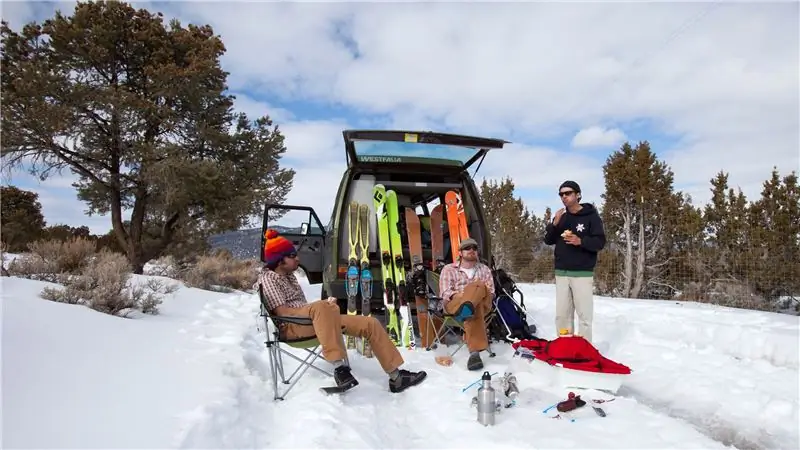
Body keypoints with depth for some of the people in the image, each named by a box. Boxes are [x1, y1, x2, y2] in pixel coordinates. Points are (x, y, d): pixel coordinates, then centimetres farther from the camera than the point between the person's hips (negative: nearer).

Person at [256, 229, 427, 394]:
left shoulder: (289, 275, 22)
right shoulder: (268, 279, -4)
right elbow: (283, 312, -15)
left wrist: (325, 308, 0)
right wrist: (324, 306, -15)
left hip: (311, 319, 8)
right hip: (292, 326, -8)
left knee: (370, 323, -2)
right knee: (323, 307, -43)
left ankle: (396, 377, 0)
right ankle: (339, 367, -45)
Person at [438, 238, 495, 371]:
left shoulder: (484, 269, 20)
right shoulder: (449, 269, 10)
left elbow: (490, 292, 10)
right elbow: (445, 293, -1)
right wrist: (461, 295, -21)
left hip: (482, 304, 2)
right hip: (454, 304, -2)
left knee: (479, 286, -34)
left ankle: (466, 309, -61)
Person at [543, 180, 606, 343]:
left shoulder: (591, 216, -2)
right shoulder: (560, 217, 13)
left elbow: (600, 242, -7)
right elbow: (548, 240, 9)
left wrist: (581, 241, -24)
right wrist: (554, 224, -7)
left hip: (582, 274, -5)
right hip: (561, 273, 5)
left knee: (584, 314, -4)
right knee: (562, 314, 8)